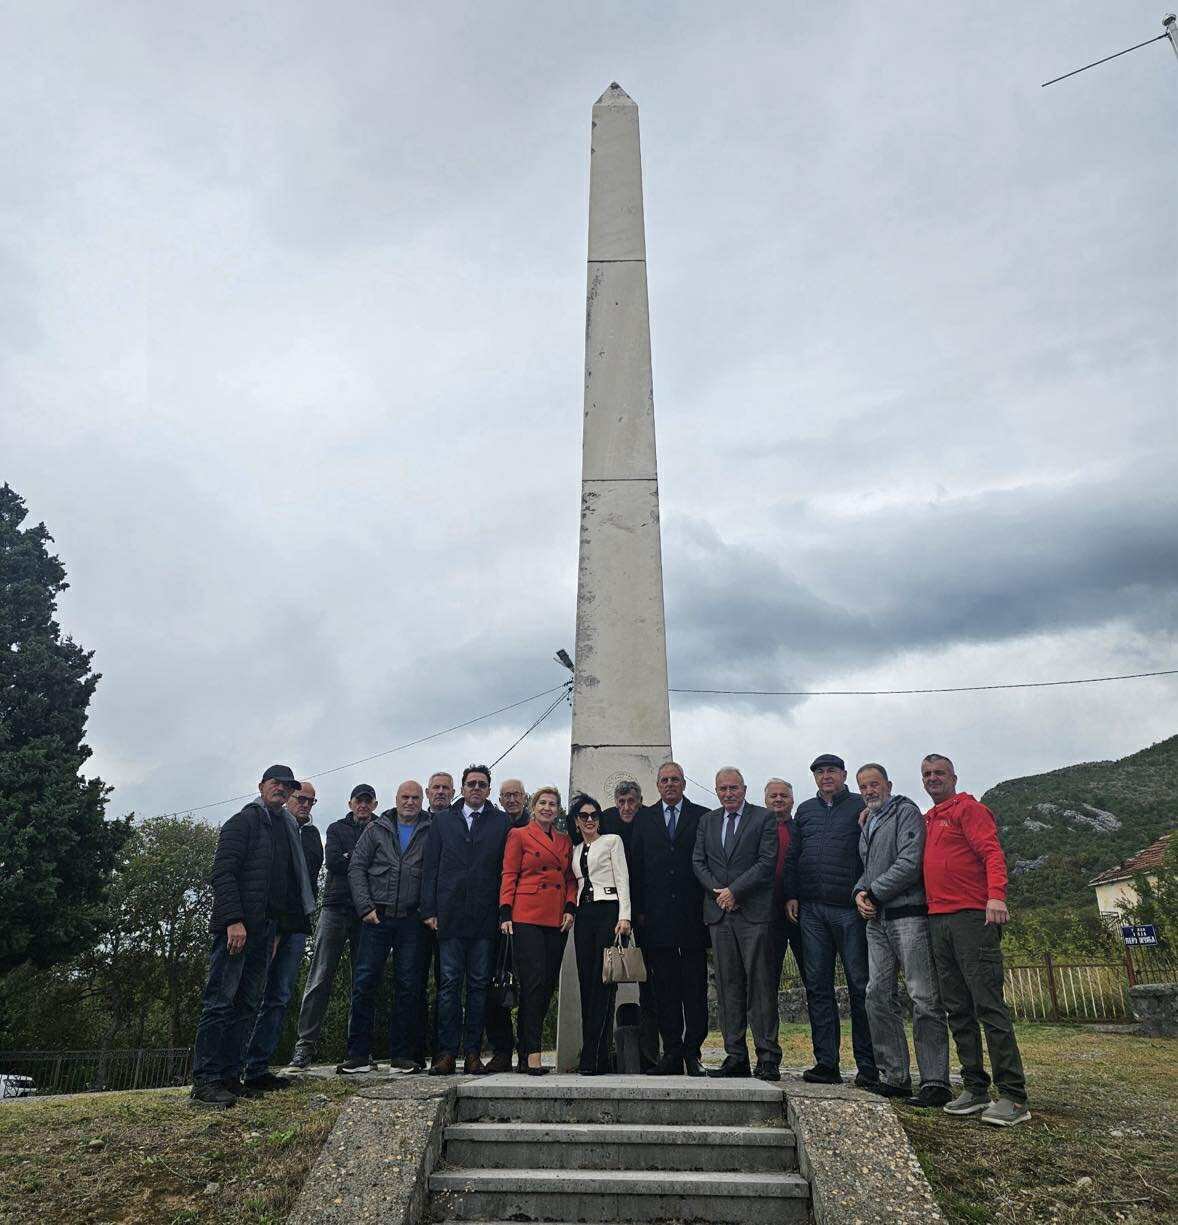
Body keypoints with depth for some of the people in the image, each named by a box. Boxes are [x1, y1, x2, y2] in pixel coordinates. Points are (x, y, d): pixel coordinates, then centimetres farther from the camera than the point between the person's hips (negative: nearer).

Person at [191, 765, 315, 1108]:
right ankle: (204, 1082, -4)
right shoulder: (243, 822, -2)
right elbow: (223, 872, -11)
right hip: (237, 925, -7)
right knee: (221, 1000, -7)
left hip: (265, 928, 7)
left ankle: (229, 1077, 11)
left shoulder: (287, 830, 20)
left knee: (248, 1005, 7)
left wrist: (278, 929, 15)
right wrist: (233, 920, -20)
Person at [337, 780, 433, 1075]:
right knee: (364, 982, -2)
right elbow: (356, 868, 6)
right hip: (377, 917, 0)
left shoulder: (430, 832, 7)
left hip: (412, 919, 0)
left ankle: (401, 1055, 12)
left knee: (408, 986, 2)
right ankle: (359, 1055, 7)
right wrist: (365, 907, -4)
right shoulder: (377, 829, 9)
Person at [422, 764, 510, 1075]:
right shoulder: (442, 821, 12)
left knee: (479, 985, 4)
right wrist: (429, 909, 0)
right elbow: (430, 868, 9)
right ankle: (447, 1052, 5)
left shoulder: (501, 822, 8)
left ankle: (473, 1053, 9)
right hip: (450, 915, 0)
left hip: (485, 916, 0)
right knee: (449, 983, 1)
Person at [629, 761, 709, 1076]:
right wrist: (638, 910, 1)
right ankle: (671, 1053, 11)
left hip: (692, 916, -1)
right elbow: (636, 867, 8)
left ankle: (692, 1053, 9)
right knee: (663, 986, 4)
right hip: (657, 917, 2)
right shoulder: (644, 819, 11)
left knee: (695, 986, 2)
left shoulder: (702, 817, 6)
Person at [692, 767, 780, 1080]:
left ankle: (768, 1058, 1)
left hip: (753, 912, -4)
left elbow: (766, 862, -6)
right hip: (719, 913, 4)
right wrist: (718, 891, -5)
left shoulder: (764, 818, 2)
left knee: (760, 984, -4)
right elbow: (698, 862, 11)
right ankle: (735, 1056, 10)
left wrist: (734, 891, -11)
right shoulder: (707, 821, 16)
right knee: (728, 985, 5)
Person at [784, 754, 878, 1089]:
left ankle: (868, 1066, 7)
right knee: (817, 985, 5)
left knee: (860, 985, 0)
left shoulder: (861, 807, 4)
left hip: (850, 909, -4)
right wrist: (791, 894, 7)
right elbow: (792, 856, 17)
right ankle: (826, 1063, 11)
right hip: (811, 909, 4)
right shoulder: (805, 811, 16)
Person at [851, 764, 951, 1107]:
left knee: (924, 999, -6)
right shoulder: (867, 824, 22)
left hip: (908, 915, -8)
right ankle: (895, 1078, 13)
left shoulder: (906, 812, -2)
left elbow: (909, 864, -13)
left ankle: (935, 1082, -2)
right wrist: (860, 892, 3)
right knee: (879, 996, 5)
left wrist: (874, 892, -9)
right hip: (877, 921, 8)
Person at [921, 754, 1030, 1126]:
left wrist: (996, 895, -25)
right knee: (957, 1009, 8)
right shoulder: (928, 820, 21)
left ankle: (1013, 1097, -6)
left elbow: (991, 853, -11)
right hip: (937, 921, 8)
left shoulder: (968, 808, 0)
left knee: (988, 1004, -9)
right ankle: (975, 1089, 14)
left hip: (972, 917, -7)